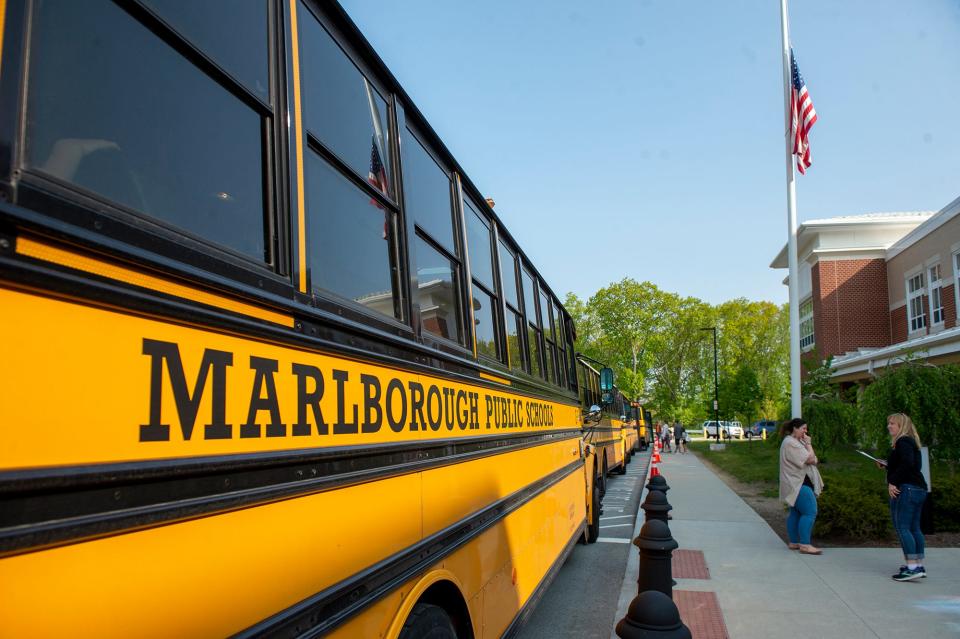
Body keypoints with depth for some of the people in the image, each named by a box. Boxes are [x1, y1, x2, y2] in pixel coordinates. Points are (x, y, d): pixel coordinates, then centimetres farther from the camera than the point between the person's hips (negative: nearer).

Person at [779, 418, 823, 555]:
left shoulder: (796, 441, 19)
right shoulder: (790, 443, -16)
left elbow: (814, 460, 19)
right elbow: (809, 459, -19)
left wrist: (813, 460, -2)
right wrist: (808, 444, -7)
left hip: (798, 484, 11)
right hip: (798, 484, -11)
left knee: (796, 513, 10)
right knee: (810, 512, -14)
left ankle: (793, 542, 14)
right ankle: (805, 545, -14)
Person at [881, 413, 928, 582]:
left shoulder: (903, 442, -10)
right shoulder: (911, 442, 20)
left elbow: (907, 464, -24)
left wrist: (893, 482, -21)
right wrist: (887, 465, 18)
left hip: (906, 489, -10)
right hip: (919, 490, 10)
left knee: (902, 527, -11)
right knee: (914, 528, 13)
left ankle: (912, 567, -17)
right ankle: (919, 566, 16)